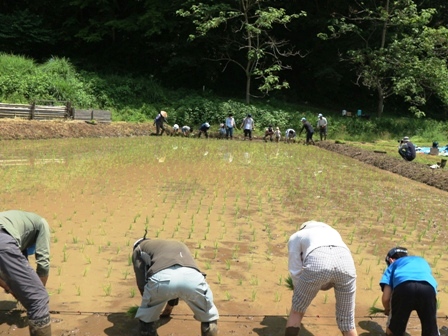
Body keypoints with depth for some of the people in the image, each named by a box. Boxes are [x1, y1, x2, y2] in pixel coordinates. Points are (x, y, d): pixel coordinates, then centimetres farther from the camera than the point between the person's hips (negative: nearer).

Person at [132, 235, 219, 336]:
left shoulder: (138, 249, 37)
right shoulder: (178, 244, 49)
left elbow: (141, 282, 30)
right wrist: (170, 305, 70)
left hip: (161, 278, -2)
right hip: (191, 276, 3)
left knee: (147, 319, 30)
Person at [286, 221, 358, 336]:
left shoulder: (296, 237, 34)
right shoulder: (332, 232, 44)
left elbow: (295, 271, 25)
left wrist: (303, 291, 42)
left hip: (317, 261, -3)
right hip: (346, 261, 3)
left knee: (296, 311, 23)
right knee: (347, 322, 19)